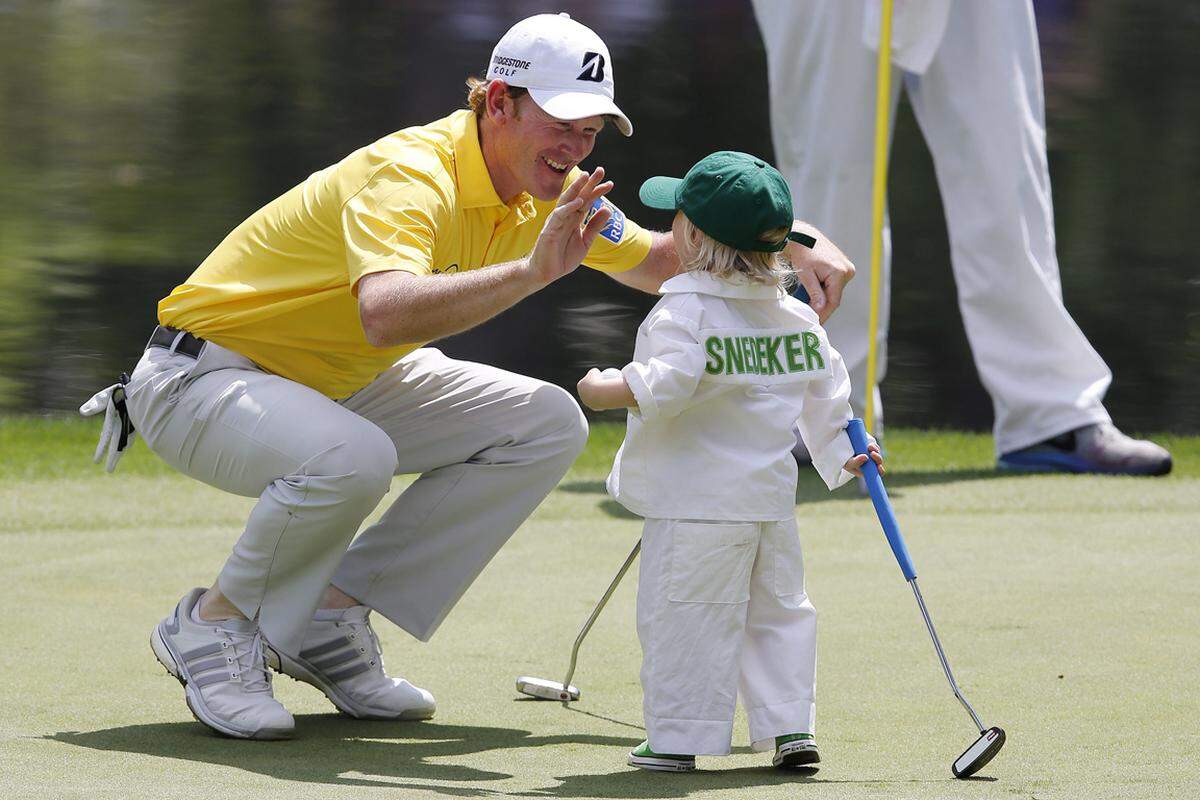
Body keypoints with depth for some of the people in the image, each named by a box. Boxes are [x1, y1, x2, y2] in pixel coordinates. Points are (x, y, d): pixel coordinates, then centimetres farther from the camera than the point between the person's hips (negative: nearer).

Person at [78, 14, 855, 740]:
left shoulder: (549, 190, -3)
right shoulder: (411, 176, -30)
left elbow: (658, 260, 14)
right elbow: (384, 314, -50)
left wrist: (792, 243, -2)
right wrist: (533, 270, -55)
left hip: (339, 383, 9)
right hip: (199, 377, -9)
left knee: (547, 425, -3)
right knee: (352, 459, -39)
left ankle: (330, 616, 0)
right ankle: (215, 625, -10)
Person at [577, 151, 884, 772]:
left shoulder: (684, 310, -13)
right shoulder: (796, 317, 10)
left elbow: (663, 387, -24)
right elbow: (825, 393, 15)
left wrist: (606, 390, -9)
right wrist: (839, 455, 25)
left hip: (697, 502, -7)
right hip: (772, 498, 7)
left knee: (681, 616, -2)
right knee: (778, 609, 16)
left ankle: (677, 737, -2)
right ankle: (791, 727, 14)